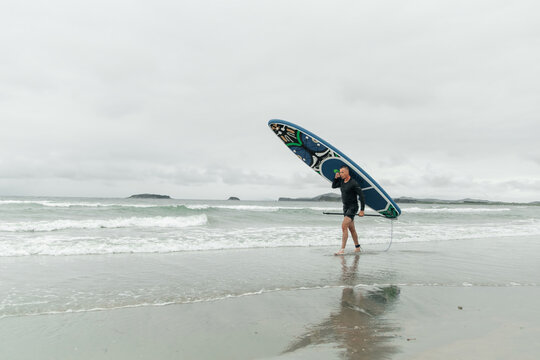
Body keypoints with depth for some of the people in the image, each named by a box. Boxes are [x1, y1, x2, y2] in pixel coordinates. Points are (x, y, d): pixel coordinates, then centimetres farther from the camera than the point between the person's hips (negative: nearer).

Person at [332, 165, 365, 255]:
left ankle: (342, 250, -20)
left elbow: (362, 196, -16)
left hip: (352, 207, -8)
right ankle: (358, 247, 29)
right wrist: (336, 178, 1)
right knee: (351, 228, 15)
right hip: (345, 207, 8)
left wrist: (362, 210, -17)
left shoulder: (354, 183, -18)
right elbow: (333, 186, 20)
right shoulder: (342, 181, 6)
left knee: (344, 226, -20)